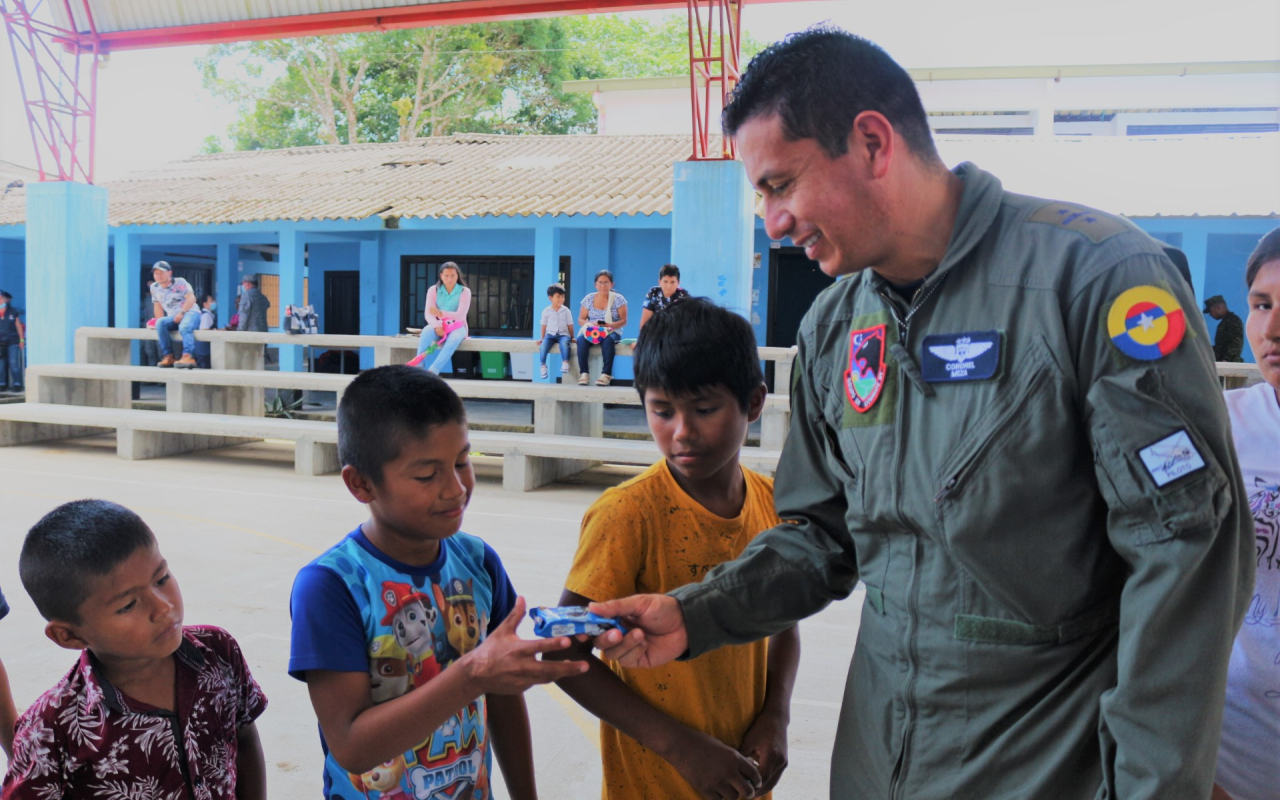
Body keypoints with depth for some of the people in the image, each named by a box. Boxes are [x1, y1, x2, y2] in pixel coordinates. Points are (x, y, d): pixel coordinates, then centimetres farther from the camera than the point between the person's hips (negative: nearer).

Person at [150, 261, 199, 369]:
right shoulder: (154, 288, 13)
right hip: (173, 318, 4)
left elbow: (191, 298, -9)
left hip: (190, 312, -4)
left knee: (184, 326, -37)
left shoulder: (180, 282, 1)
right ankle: (168, 356, -30)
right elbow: (158, 306, 15)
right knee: (160, 323, -27)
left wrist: (181, 313, -19)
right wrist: (160, 322, 1)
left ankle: (188, 357, -54)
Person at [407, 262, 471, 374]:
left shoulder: (465, 291, -3)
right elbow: (428, 313, -8)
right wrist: (437, 326, -30)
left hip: (457, 326, -1)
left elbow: (460, 315, -16)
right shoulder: (433, 290, 2)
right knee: (427, 330, -34)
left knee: (455, 337, -38)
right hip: (438, 326, 1)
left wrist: (441, 313, -34)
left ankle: (433, 371, -49)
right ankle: (417, 367, -42)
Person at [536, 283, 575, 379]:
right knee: (544, 345, -28)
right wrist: (542, 338, 11)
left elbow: (570, 325, 6)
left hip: (563, 334, -1)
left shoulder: (566, 311, 2)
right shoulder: (546, 311, 4)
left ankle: (565, 363, -33)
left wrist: (572, 337, 5)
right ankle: (542, 365, -18)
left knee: (564, 343, -36)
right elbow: (544, 325, 10)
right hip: (550, 334, 1)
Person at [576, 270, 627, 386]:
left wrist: (609, 325, -24)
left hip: (611, 332, -2)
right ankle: (584, 373, -33)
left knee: (608, 340, -38)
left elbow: (624, 321, -4)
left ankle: (606, 374, -37)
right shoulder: (589, 298, 8)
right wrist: (590, 324, -17)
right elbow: (580, 319, 7)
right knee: (581, 339, -32)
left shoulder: (618, 299, 1)